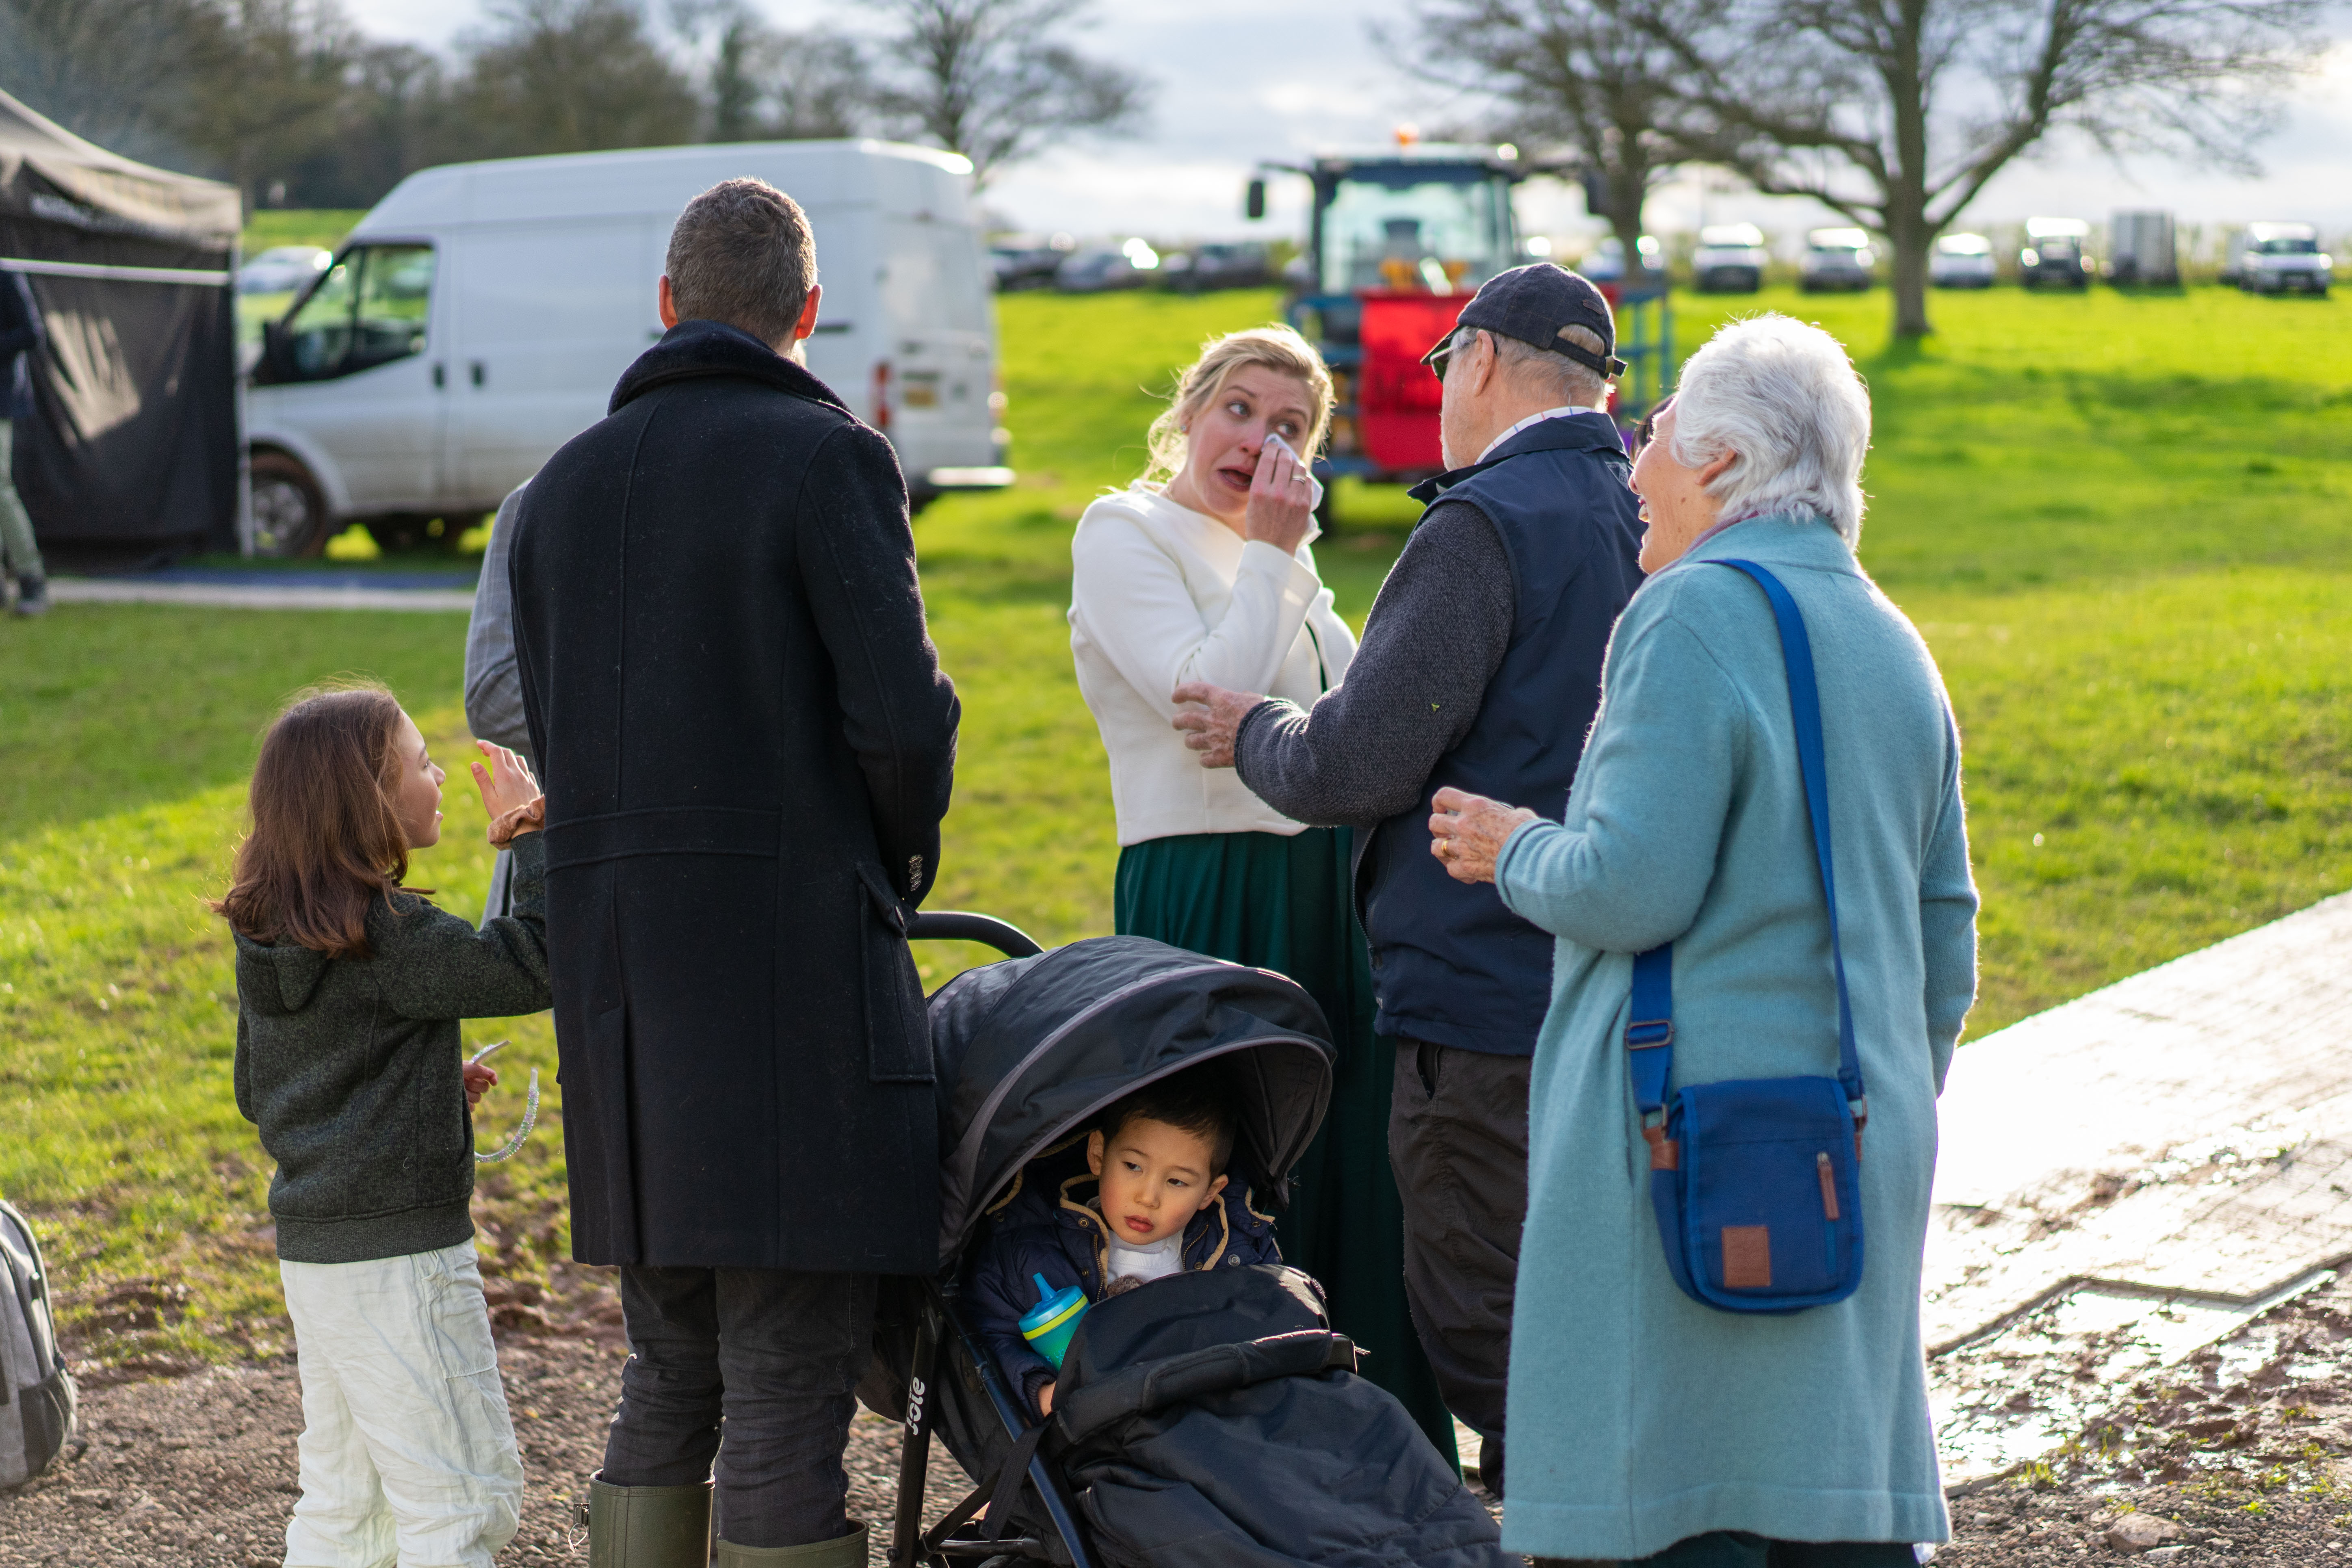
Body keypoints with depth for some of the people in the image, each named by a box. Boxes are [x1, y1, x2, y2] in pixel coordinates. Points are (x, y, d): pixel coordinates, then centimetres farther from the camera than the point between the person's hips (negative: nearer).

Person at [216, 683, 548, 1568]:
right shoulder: (388, 933, -19)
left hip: (311, 1251, 9)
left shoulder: (268, 942, 8)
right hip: (398, 1253, -9)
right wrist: (532, 836, -13)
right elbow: (535, 966, -22)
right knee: (460, 1497, -2)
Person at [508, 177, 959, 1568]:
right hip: (792, 956, -6)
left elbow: (552, 733, 13)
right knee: (789, 1393, -3)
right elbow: (901, 714, -13)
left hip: (614, 969, 6)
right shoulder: (826, 459, -6)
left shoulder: (564, 486, 14)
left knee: (669, 1374, 17)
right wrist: (899, 868, 5)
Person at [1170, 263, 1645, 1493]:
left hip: (1491, 998, -9)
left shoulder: (1485, 527, -14)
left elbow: (1358, 765, -17)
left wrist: (1255, 734, 4)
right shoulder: (1652, 522, 12)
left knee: (1491, 1341, -1)